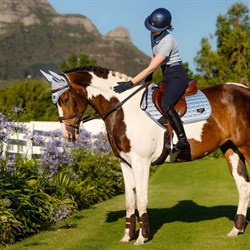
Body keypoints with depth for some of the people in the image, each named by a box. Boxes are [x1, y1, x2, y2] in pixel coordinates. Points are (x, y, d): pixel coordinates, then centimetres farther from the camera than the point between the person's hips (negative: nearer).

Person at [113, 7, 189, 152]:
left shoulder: (167, 41, -23)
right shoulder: (154, 35, 3)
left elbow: (151, 68, -26)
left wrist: (130, 83, -29)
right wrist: (150, 77, 13)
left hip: (178, 76, -10)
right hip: (167, 76, 10)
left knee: (166, 105, -31)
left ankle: (183, 140, -30)